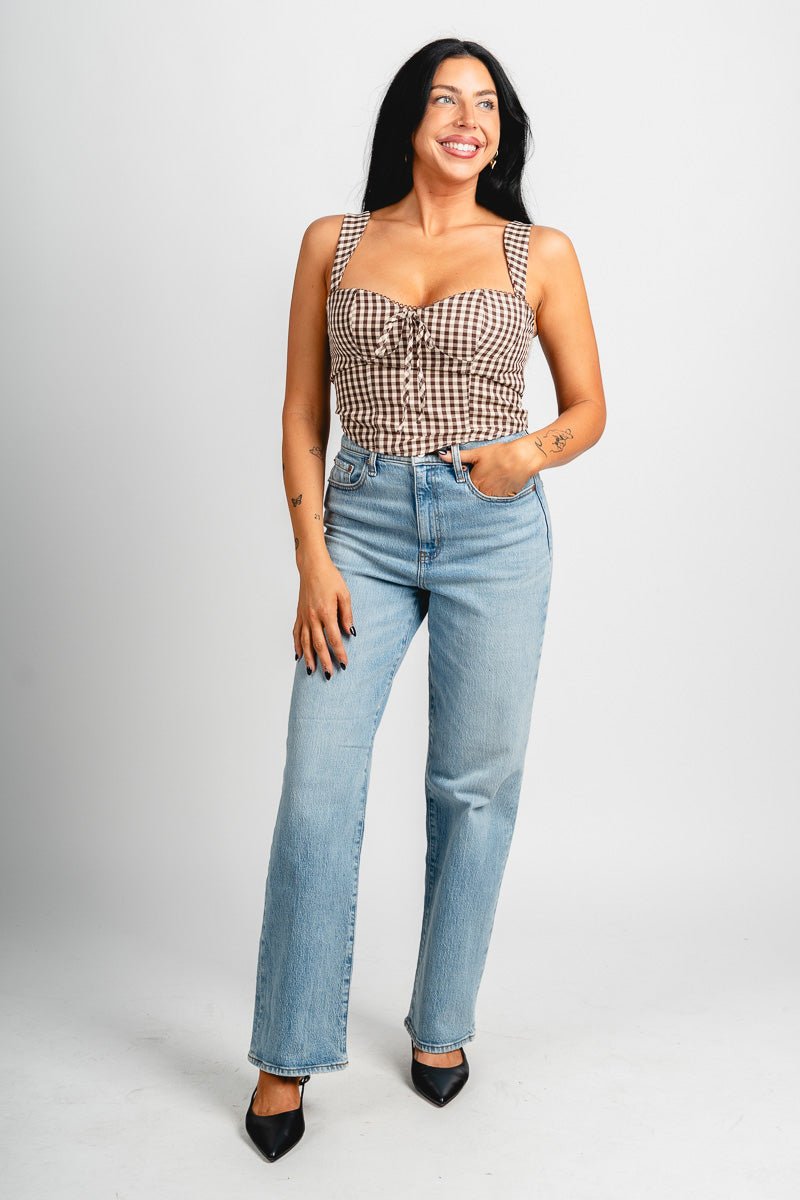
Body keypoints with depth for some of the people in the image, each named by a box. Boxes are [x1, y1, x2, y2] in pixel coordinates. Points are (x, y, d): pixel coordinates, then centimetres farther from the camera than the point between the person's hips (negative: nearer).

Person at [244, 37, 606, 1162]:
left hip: (495, 531, 0)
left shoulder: (540, 253, 5)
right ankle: (289, 1053, 14)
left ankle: (441, 1023, 27)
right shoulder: (334, 242, 7)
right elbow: (303, 412, 5)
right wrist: (312, 559, -4)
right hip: (363, 522, 0)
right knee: (317, 789, -3)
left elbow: (589, 407, 11)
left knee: (474, 786, 7)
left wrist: (533, 452, -12)